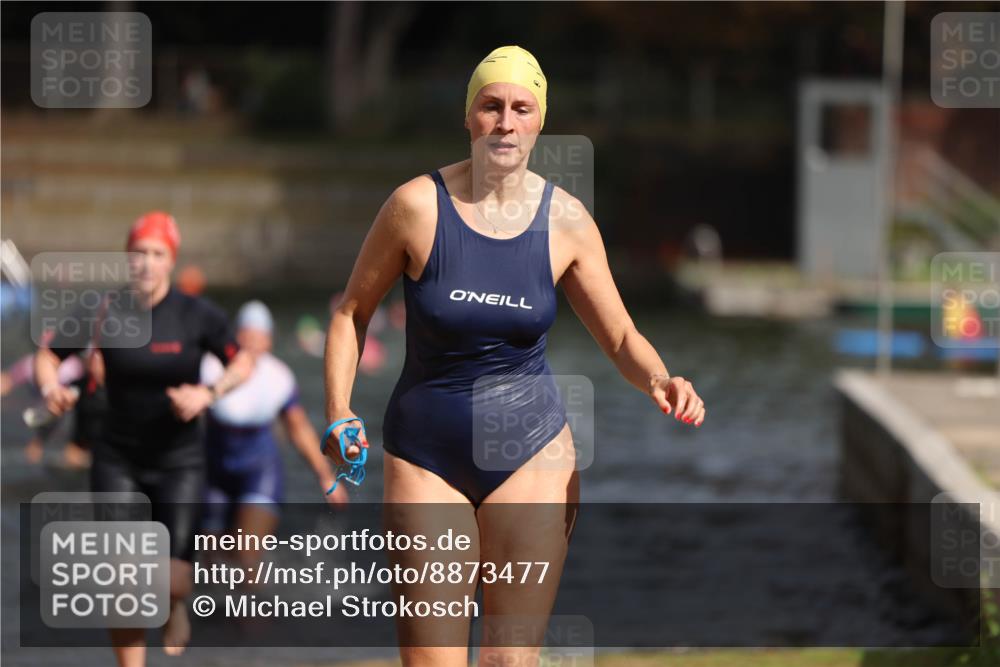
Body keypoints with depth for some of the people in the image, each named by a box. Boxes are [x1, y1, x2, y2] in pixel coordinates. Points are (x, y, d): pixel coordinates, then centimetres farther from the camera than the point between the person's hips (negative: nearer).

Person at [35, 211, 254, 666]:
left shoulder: (197, 316, -9)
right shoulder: (103, 313, -7)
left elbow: (243, 363, -1)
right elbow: (47, 356, 2)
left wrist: (208, 394, -19)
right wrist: (50, 387, -20)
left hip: (179, 462, -1)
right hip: (118, 461, 1)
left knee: (172, 581, -9)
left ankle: (175, 607, 30)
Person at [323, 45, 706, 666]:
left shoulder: (565, 219, -4)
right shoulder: (418, 205, -9)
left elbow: (623, 339, 3)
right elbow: (352, 312, 2)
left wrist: (662, 382, -19)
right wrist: (340, 414, -11)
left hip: (532, 451, 1)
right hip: (427, 452, -1)